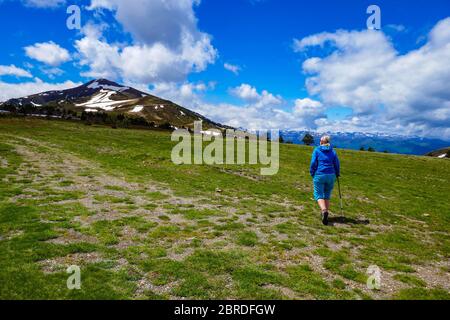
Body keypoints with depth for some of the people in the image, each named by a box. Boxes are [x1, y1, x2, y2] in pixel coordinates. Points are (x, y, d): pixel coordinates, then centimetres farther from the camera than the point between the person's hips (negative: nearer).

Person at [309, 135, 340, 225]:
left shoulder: (316, 150, 1)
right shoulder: (333, 151, 9)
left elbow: (313, 163, -5)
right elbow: (337, 164, 7)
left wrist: (312, 173, 7)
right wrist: (337, 174, 21)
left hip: (319, 175, -3)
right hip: (330, 176, 3)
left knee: (318, 195, 1)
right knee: (327, 195, 15)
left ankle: (324, 211, -23)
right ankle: (326, 213, 17)